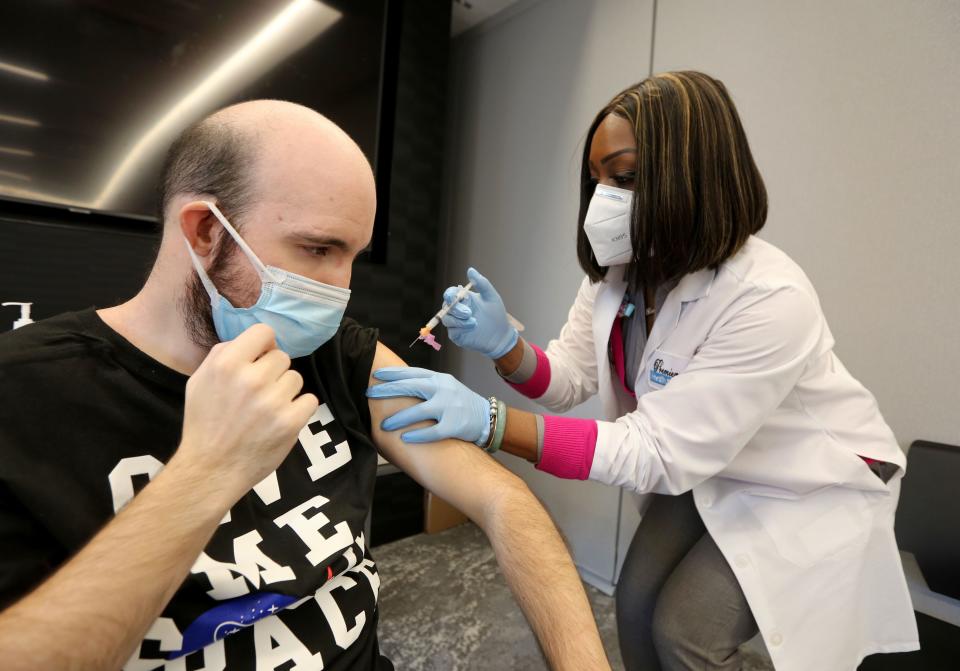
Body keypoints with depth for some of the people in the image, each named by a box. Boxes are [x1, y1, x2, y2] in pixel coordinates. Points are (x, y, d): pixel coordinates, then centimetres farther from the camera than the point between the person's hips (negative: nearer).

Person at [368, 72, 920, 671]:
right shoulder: (616, 273, -12)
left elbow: (657, 453, -36)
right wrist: (505, 345, -33)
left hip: (811, 488, -5)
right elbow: (570, 378, -10)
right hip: (709, 471, 6)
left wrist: (490, 421, -45)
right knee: (637, 602, 4)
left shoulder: (768, 300, -35)